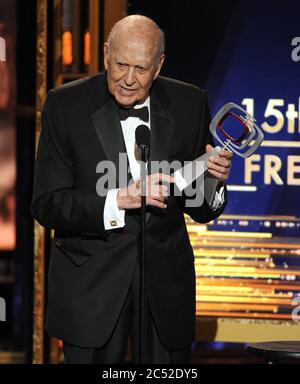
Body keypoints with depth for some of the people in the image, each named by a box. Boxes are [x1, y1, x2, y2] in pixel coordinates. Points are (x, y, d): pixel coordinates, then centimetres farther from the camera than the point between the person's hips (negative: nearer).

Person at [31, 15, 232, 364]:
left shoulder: (189, 104, -1)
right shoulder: (66, 105, -7)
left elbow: (200, 210, 4)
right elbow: (46, 205, -13)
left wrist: (214, 182, -18)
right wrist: (121, 199, -26)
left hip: (166, 280, 2)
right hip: (91, 280, -2)